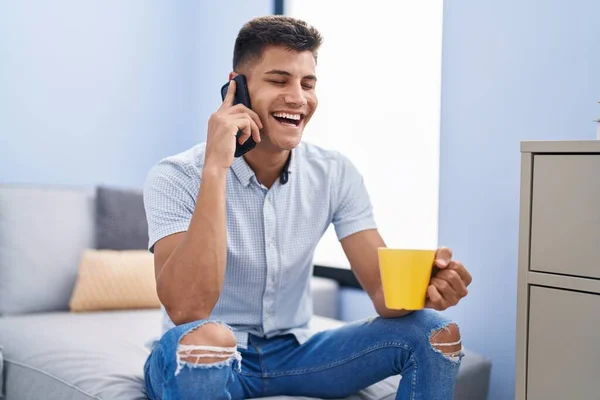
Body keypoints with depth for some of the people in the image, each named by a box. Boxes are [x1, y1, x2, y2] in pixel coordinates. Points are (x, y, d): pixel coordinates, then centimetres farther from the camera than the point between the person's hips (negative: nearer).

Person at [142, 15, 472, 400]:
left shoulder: (336, 174, -5)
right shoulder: (176, 178, -18)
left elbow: (383, 289, -10)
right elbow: (186, 309, -32)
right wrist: (215, 167, -35)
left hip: (292, 353, 4)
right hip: (205, 361, -3)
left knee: (435, 332, -12)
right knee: (204, 339, -39)